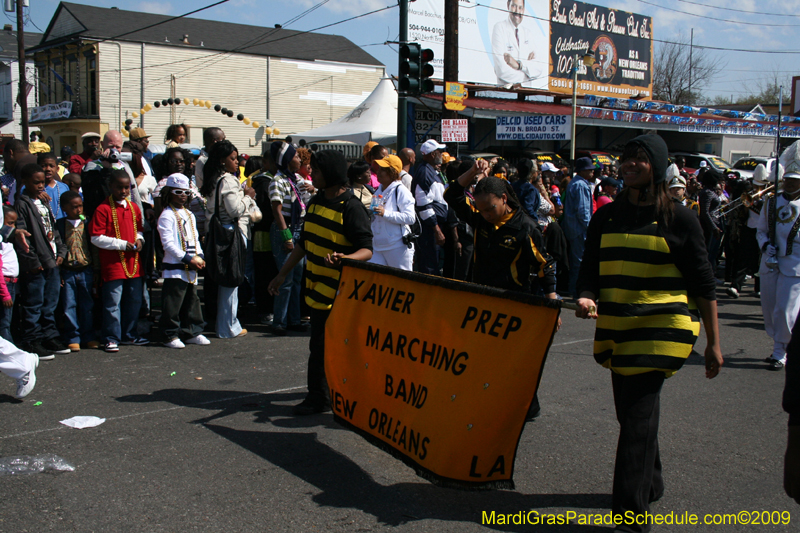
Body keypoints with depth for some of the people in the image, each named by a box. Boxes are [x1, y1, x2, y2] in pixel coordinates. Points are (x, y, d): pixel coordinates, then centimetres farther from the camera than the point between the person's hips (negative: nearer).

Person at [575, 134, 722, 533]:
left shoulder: (679, 219, -3)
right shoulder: (606, 216, 8)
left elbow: (702, 283, -1)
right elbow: (591, 268, 9)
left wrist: (713, 342, -1)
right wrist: (586, 298, -14)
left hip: (662, 328, -5)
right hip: (615, 328, 5)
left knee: (638, 417, -10)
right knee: (629, 412, 17)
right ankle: (650, 484, 41)